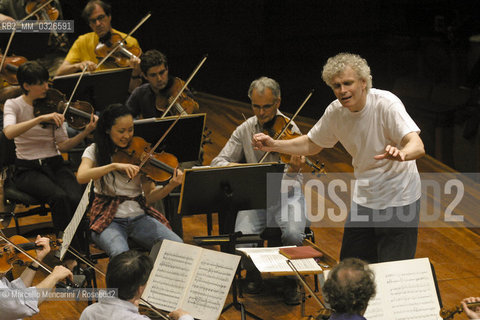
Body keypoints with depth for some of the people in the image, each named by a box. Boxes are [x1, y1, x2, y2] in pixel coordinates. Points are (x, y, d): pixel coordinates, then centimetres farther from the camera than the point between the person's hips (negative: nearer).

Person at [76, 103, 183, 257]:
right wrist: (114, 166, -30)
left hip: (139, 216, 3)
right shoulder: (95, 151, 1)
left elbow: (149, 196, 3)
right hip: (108, 219, -3)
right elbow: (81, 177, -20)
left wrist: (171, 185, -16)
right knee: (121, 254, -36)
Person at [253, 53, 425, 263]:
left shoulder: (386, 104, -23)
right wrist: (274, 145, -2)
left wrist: (401, 154, -57)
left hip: (399, 200, -6)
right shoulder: (336, 111, -5)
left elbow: (417, 146, -34)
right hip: (363, 198, 6)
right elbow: (311, 145, 11)